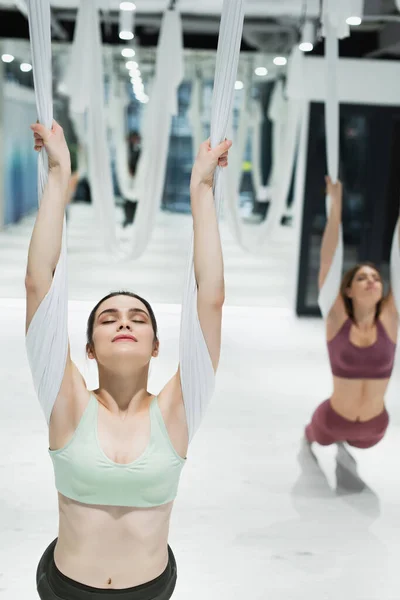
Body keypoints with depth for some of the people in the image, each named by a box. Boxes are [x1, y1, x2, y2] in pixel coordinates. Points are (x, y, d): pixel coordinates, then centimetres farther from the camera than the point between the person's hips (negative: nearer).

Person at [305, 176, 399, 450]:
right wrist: (336, 205, -29)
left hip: (374, 427, 2)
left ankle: (343, 442, 68)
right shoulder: (338, 319, -19)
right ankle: (309, 440, 63)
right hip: (333, 421, -2)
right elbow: (327, 263, -25)